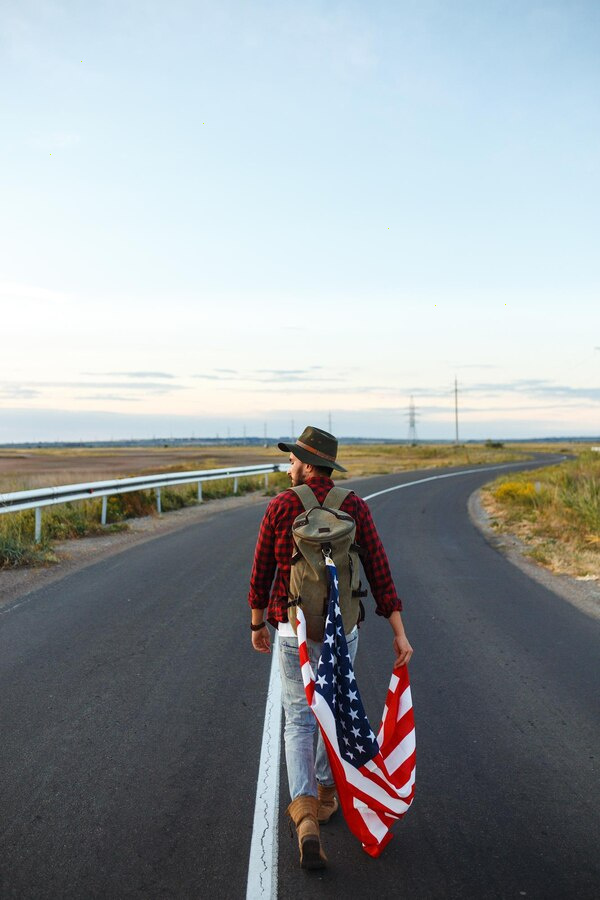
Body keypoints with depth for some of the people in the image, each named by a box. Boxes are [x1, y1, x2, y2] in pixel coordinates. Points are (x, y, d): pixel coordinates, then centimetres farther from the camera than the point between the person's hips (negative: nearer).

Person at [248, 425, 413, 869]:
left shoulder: (280, 507, -8)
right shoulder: (356, 508, -5)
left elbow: (261, 571, -2)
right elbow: (379, 572, -9)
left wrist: (257, 624, 12)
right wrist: (399, 633, -7)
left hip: (295, 631, -1)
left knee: (299, 720, 7)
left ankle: (306, 818, -8)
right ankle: (326, 794, 38)